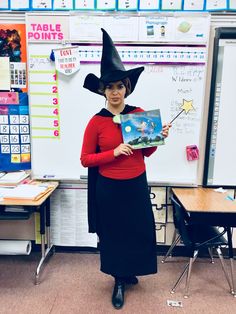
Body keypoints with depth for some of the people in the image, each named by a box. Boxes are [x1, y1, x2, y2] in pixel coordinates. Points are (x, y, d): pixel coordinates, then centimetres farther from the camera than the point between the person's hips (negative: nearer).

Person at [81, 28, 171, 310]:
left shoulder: (139, 114, -1)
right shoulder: (96, 122, -9)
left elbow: (146, 152, 8)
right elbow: (85, 159, -6)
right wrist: (114, 152, -19)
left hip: (137, 185, 3)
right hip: (109, 188, -2)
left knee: (139, 230, 15)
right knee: (113, 233, 13)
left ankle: (129, 272, 45)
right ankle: (120, 280, 39)